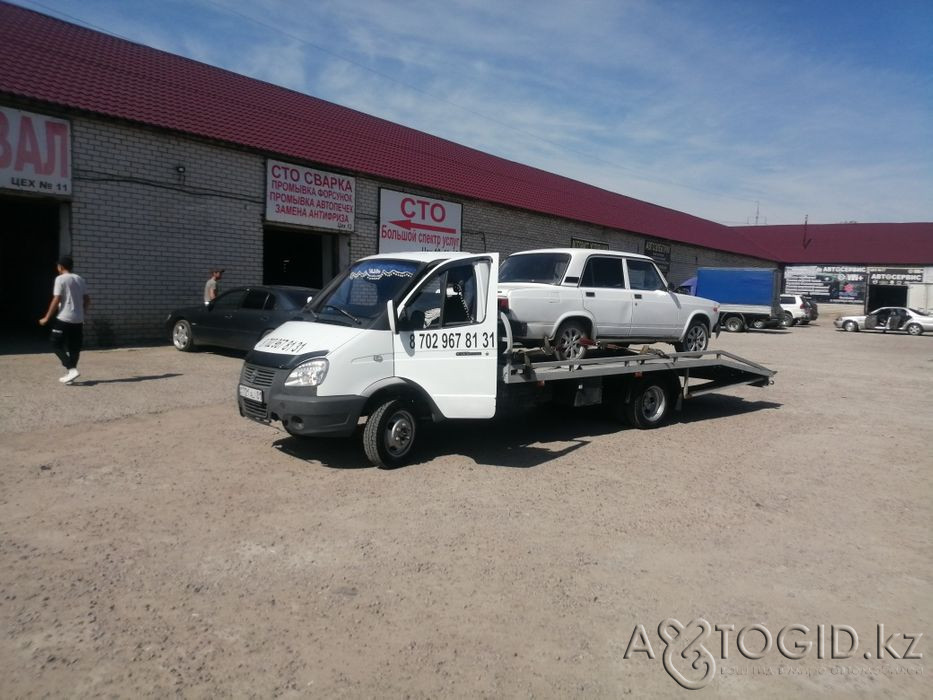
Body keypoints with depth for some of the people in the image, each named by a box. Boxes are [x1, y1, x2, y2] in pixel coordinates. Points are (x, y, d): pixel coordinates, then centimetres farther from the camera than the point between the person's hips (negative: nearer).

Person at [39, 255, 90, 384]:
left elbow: (56, 300, -12)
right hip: (78, 319, 6)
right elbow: (87, 300, 12)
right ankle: (70, 373, 13)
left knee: (57, 345, 3)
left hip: (64, 318, -6)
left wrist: (46, 318, -5)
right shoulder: (80, 279, 12)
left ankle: (72, 369, -11)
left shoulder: (60, 279, -7)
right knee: (74, 348, 10)